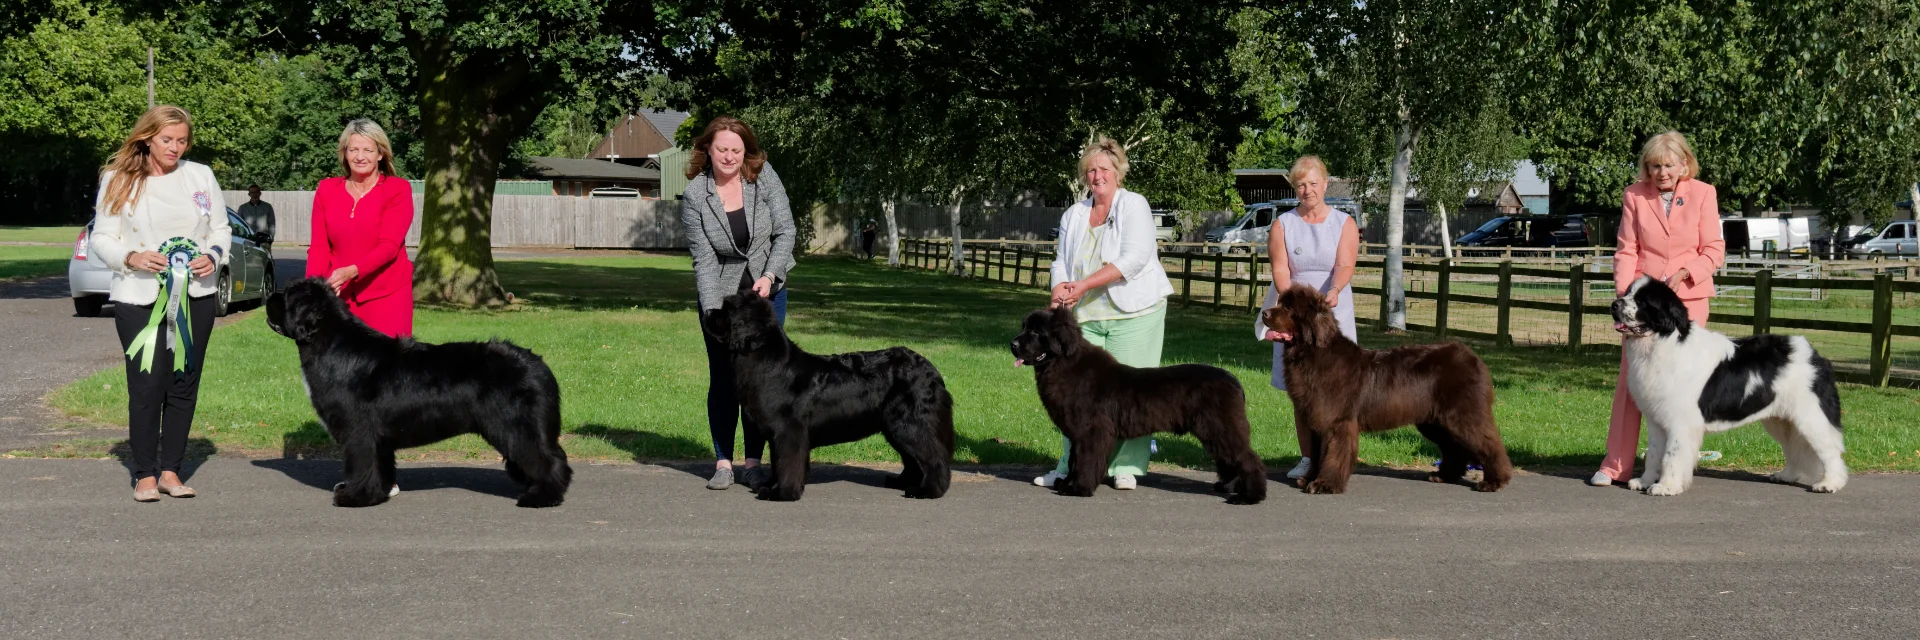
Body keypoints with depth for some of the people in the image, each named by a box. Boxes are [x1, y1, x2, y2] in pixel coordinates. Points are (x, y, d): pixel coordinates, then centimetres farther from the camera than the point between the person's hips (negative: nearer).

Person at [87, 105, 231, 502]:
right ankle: (145, 474, 6)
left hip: (195, 296, 3)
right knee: (146, 386, -6)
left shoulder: (201, 176, 8)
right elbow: (101, 238, 3)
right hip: (138, 299, -3)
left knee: (184, 385, 4)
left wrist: (213, 256, -7)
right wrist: (130, 258, -15)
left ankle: (170, 470, 14)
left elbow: (221, 229, 13)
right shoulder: (117, 180, 2)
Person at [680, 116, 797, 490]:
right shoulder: (695, 196, -12)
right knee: (723, 377, 1)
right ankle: (723, 462, 9)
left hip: (767, 288, 1)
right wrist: (712, 311, -22)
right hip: (720, 292, -1)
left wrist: (770, 275, -19)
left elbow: (785, 231, -6)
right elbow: (703, 258, -14)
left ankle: (754, 461, 9)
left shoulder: (764, 177, -9)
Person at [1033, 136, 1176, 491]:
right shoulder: (1073, 215, 15)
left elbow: (1134, 258, -14)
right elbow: (1062, 262, 14)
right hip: (1087, 316, 4)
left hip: (1133, 314, -4)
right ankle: (1070, 466, 3)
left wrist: (1083, 285, -16)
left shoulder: (1134, 205, -2)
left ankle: (1126, 467, 1)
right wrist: (1060, 291, -10)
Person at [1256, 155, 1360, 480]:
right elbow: (1280, 269, -6)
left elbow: (1345, 265, -12)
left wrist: (1334, 291, -33)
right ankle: (1307, 458, 10)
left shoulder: (1344, 224, 3)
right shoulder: (1282, 224, 5)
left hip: (1333, 315, -1)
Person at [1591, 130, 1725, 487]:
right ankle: (1616, 464, 3)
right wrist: (1624, 291, -10)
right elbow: (1626, 251, 3)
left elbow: (1714, 252, 1)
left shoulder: (1703, 194, 1)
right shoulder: (1634, 196, 3)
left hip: (1687, 298, -1)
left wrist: (1684, 272, -15)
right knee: (1629, 379, -1)